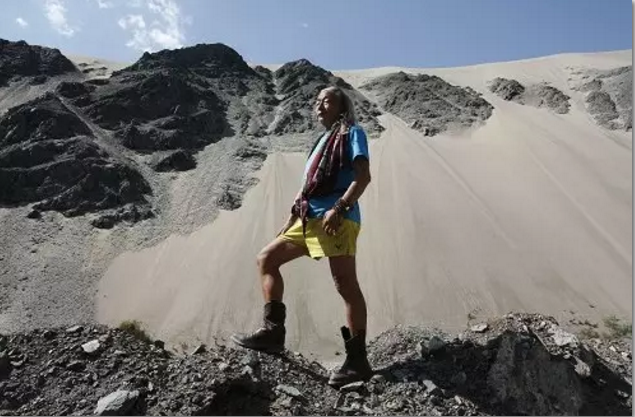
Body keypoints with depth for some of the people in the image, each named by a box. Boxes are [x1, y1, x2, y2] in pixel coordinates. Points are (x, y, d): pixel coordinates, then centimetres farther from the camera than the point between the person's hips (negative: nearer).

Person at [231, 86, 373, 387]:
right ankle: (273, 331, 6)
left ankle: (357, 361, -1)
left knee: (346, 284, -10)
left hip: (337, 218, -9)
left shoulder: (352, 133, 5)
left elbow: (363, 176, -10)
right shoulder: (324, 140, 27)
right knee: (266, 259, 8)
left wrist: (339, 207, -22)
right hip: (310, 219, 9)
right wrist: (291, 219, 19)